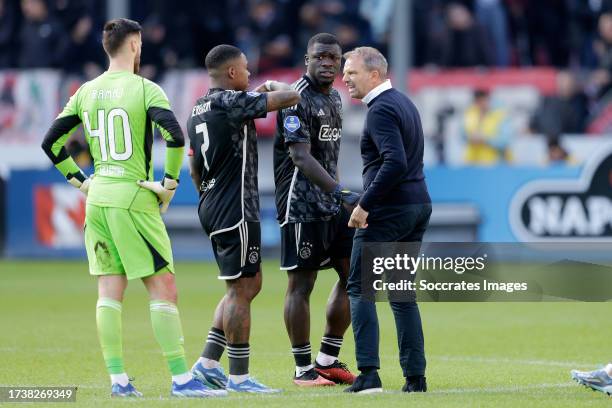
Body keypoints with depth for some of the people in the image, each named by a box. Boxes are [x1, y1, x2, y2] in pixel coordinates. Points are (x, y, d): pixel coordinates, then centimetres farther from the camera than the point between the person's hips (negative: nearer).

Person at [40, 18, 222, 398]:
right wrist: (169, 182, -10)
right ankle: (182, 378, -6)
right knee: (164, 289, -4)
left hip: (98, 197, 6)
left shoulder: (86, 92, 9)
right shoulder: (145, 89, -8)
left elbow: (51, 143, 13)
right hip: (133, 198, -6)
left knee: (110, 292, 6)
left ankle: (118, 379, 5)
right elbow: (175, 136, -21)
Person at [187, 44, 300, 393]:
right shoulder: (231, 102, -15)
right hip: (236, 210, -10)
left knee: (249, 284, 16)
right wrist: (273, 86, 5)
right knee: (241, 289, -4)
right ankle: (239, 377, -1)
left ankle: (208, 362, 13)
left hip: (212, 207, 10)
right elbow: (291, 97, -16)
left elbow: (195, 168, 22)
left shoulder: (198, 110, 14)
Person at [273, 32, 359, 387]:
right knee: (302, 283, -4)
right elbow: (300, 157, -23)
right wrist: (338, 191, -31)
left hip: (332, 203, 9)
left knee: (354, 274, 8)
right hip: (302, 206, -9)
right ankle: (303, 369, 2)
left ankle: (328, 360, 16)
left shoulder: (334, 98, 14)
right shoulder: (298, 99, -14)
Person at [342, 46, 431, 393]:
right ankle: (415, 377, 9)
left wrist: (365, 204, -22)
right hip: (419, 205, 9)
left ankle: (369, 374, -11)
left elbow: (395, 162, -26)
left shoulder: (381, 110, -14)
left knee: (359, 288, -3)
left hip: (388, 210, -9)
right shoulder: (404, 102, 16)